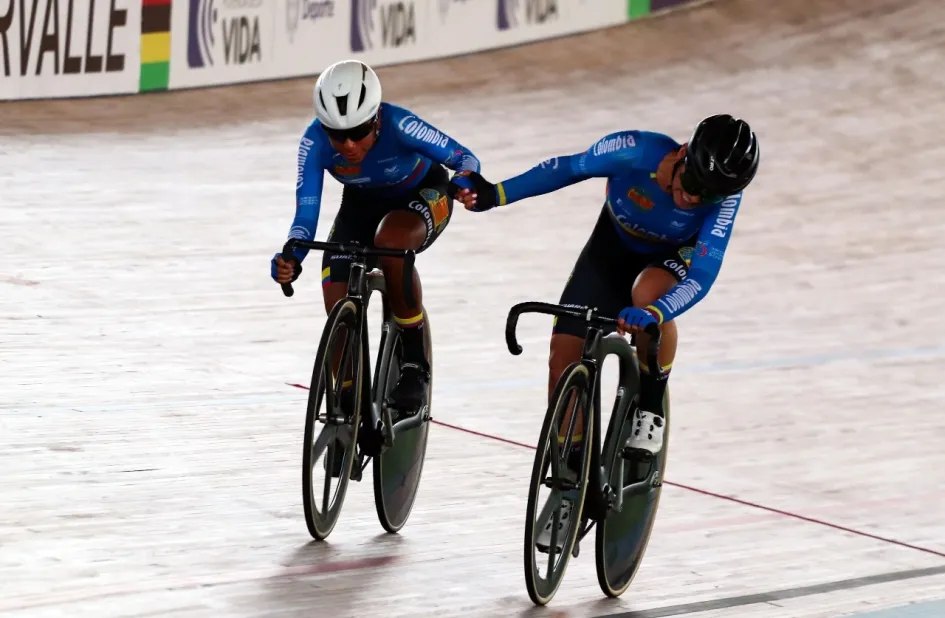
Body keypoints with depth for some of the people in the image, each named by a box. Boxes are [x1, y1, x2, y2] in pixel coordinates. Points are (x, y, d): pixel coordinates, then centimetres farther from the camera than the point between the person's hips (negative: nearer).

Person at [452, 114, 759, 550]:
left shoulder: (722, 194, -33)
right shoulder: (637, 151, -33)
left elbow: (703, 274, -40)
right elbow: (569, 168, -16)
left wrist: (652, 315, -57)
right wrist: (495, 195, -23)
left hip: (675, 258, -2)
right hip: (614, 246, 2)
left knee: (647, 292, -38)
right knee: (565, 356, -8)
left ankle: (650, 405, -13)